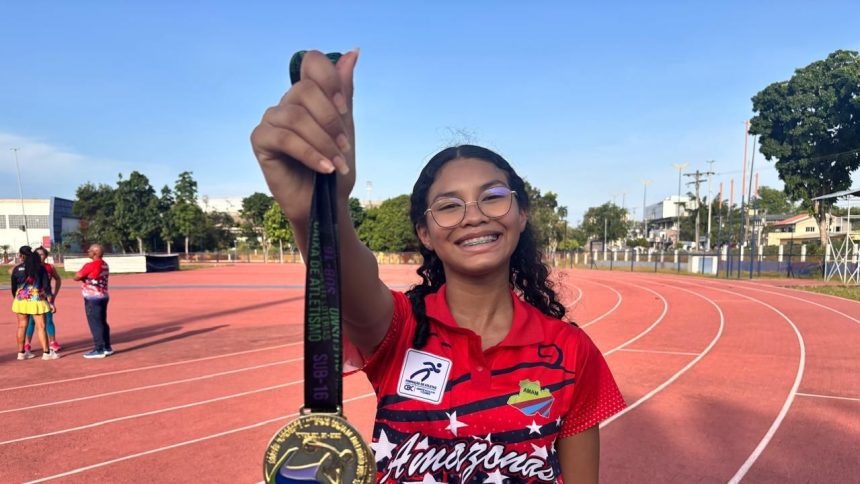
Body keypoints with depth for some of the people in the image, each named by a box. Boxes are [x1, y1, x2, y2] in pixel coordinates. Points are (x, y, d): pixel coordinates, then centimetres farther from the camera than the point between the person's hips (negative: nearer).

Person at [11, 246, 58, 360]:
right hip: (37, 301, -2)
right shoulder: (40, 268, -5)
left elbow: (14, 287, 5)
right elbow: (46, 286, -6)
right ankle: (46, 352, 1)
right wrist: (51, 302, -2)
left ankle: (21, 352, 19)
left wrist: (16, 298, 21)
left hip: (21, 300, 2)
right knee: (41, 327, 0)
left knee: (21, 326, 11)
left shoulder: (17, 269, -2)